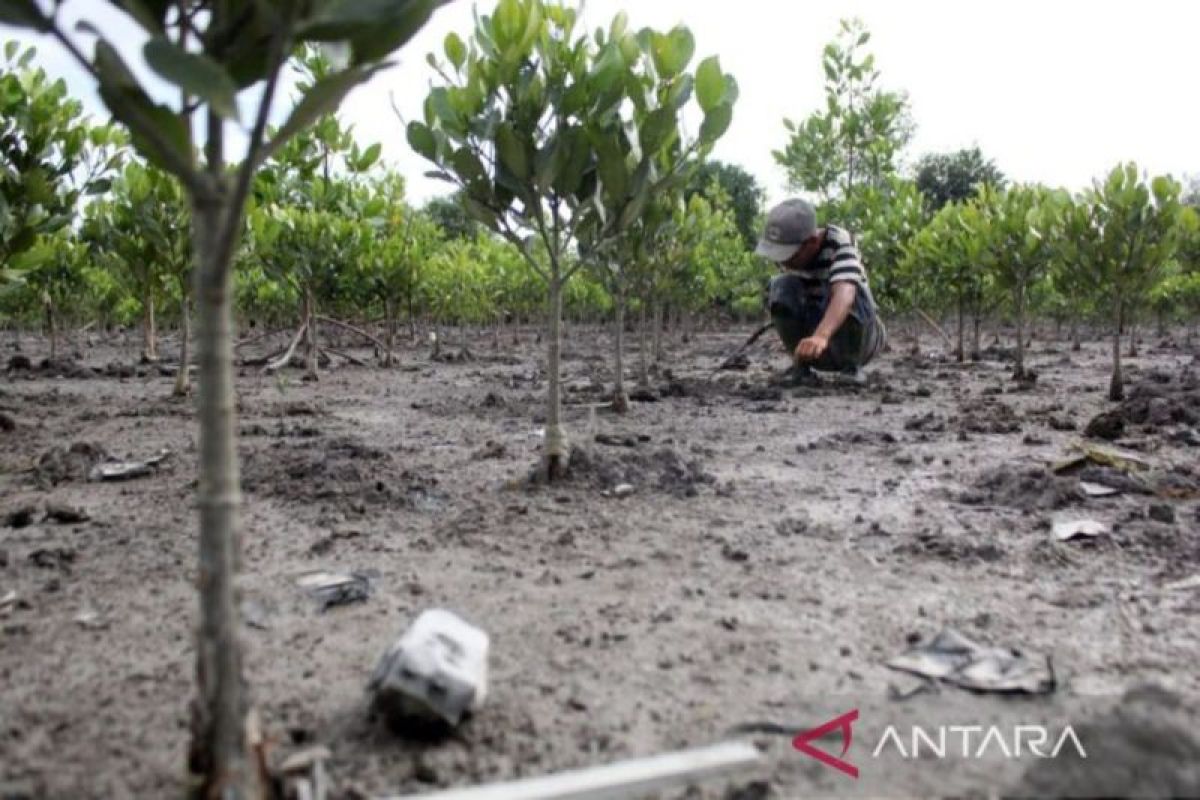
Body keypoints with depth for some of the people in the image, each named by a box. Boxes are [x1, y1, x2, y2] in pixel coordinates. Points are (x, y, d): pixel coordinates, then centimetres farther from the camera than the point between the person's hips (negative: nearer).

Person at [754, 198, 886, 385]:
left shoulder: (839, 242, -25)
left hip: (861, 338, -3)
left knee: (841, 289, -34)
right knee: (781, 287, -23)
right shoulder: (786, 251, -9)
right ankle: (801, 365, -9)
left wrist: (821, 336, -61)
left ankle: (851, 365, -12)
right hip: (812, 342, 4)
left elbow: (844, 294, -44)